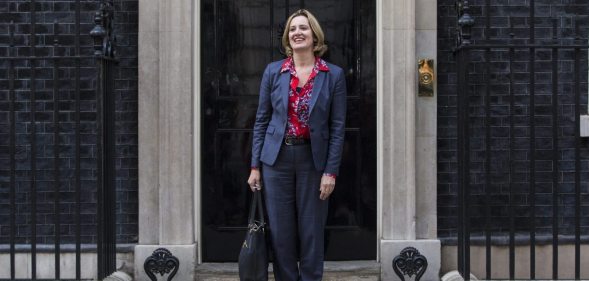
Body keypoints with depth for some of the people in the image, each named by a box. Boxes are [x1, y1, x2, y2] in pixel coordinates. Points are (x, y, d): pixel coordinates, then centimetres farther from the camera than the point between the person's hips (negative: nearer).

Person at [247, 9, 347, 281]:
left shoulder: (334, 74, -1)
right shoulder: (273, 71, 3)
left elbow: (338, 127, -2)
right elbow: (261, 120, 5)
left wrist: (331, 171, -8)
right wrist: (255, 166, 1)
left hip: (313, 160, -1)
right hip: (278, 159, 1)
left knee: (311, 231, 6)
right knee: (280, 231, 7)